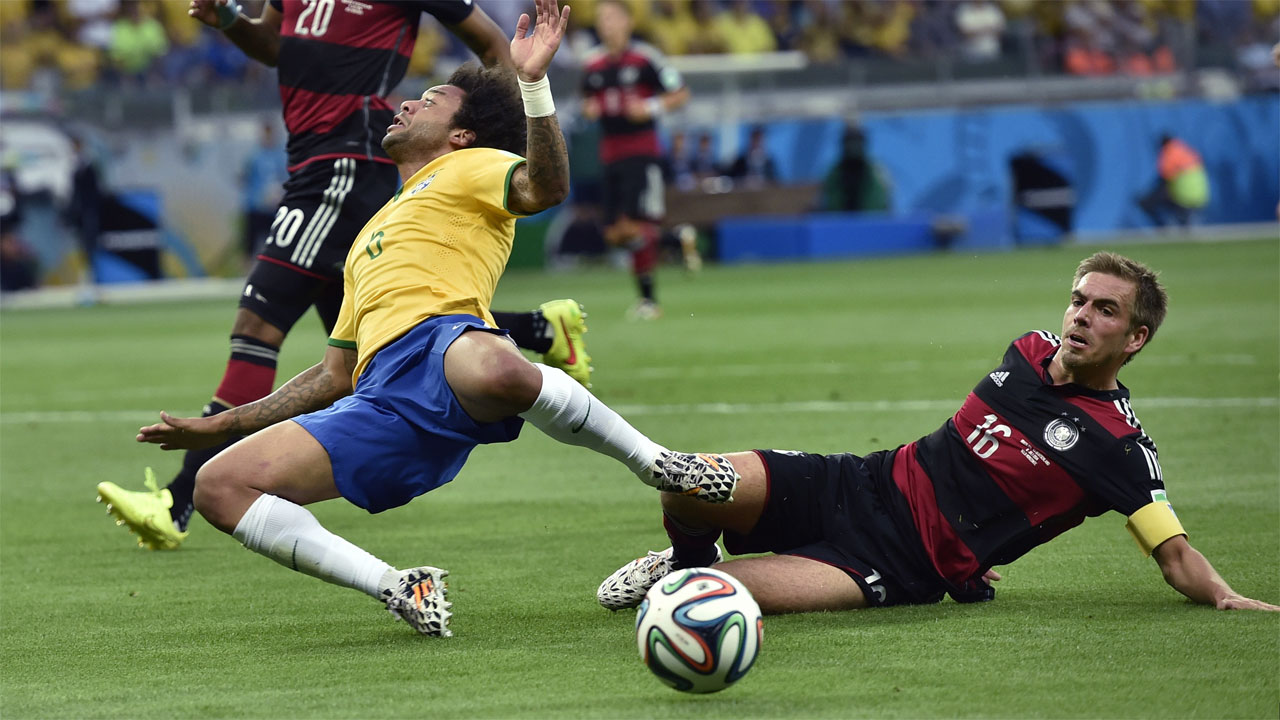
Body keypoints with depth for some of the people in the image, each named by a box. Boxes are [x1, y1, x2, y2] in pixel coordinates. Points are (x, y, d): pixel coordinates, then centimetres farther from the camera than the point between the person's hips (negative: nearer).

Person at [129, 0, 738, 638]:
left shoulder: (468, 169, 22)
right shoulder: (372, 236, 41)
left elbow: (544, 188, -3)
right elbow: (333, 378, 40)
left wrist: (533, 82, -13)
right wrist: (221, 425, 37)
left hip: (441, 346, -7)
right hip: (380, 405, 7)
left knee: (495, 370, -45)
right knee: (218, 488, -11)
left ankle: (658, 466, -18)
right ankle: (397, 588, -14)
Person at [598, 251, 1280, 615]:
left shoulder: (1120, 448, -10)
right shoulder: (1030, 350, 8)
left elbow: (1175, 553, -13)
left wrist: (1225, 596, -32)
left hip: (906, 566, -5)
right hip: (871, 483, 6)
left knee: (741, 591, -32)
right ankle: (688, 559, 17)